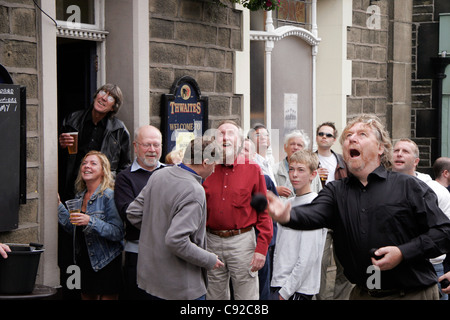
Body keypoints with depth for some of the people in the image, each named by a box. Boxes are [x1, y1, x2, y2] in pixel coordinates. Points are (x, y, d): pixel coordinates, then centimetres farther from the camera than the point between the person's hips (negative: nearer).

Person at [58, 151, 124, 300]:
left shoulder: (109, 196, -13)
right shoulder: (80, 196, 10)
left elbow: (118, 232, -19)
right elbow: (74, 228, 16)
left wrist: (90, 222, -29)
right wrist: (58, 205, 10)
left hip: (106, 263, -7)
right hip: (85, 259, 7)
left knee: (107, 297, -2)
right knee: (87, 296, 13)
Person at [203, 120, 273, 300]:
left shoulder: (252, 169, -1)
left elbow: (264, 212, -1)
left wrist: (261, 248, -8)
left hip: (242, 241, -2)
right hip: (212, 242, 2)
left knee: (246, 296, 1)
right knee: (214, 296, 11)